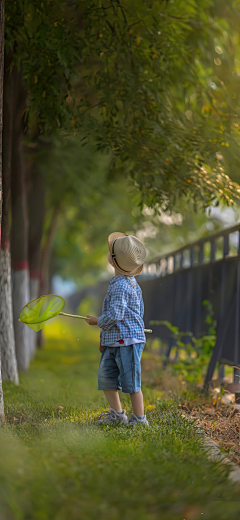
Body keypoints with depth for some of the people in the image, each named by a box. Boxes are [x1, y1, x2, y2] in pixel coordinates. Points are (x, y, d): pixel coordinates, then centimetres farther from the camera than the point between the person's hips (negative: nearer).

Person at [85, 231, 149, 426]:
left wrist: (97, 321, -6)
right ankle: (117, 413, 22)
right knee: (106, 375, 14)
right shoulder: (132, 282, 12)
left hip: (127, 341, -10)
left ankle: (140, 418, 8)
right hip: (114, 342, 10)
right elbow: (139, 311, 19)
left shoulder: (120, 286, -20)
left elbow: (114, 315, -24)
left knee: (130, 381, -2)